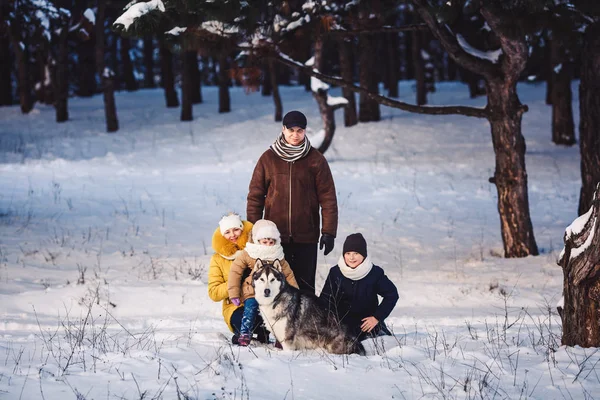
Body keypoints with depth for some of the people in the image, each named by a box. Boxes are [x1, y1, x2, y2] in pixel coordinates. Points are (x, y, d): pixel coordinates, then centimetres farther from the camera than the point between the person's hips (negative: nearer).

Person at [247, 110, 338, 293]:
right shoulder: (268, 158, 3)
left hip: (306, 237, -1)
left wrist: (329, 231, -6)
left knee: (305, 285, 3)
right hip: (275, 236, 1)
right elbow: (255, 196, 6)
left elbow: (328, 197, 1)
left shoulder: (316, 160, 2)